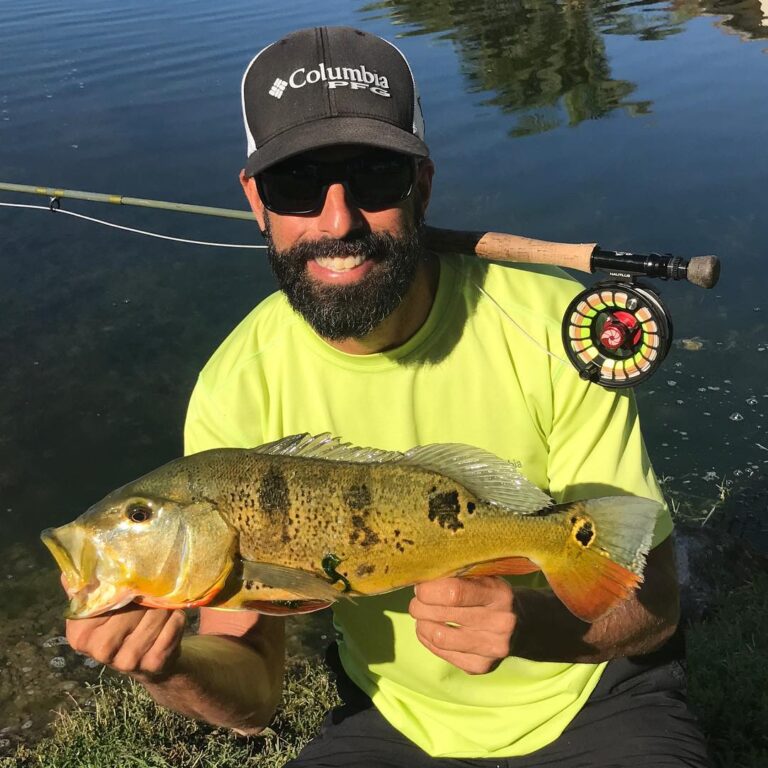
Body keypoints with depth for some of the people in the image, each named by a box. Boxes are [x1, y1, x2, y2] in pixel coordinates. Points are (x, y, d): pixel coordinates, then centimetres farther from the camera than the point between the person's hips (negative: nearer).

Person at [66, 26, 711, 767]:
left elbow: (652, 600, -14)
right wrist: (171, 666, -33)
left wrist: (527, 620, -35)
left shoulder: (553, 329, -21)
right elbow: (251, 694, -11)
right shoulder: (236, 395, -16)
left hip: (593, 696, 0)